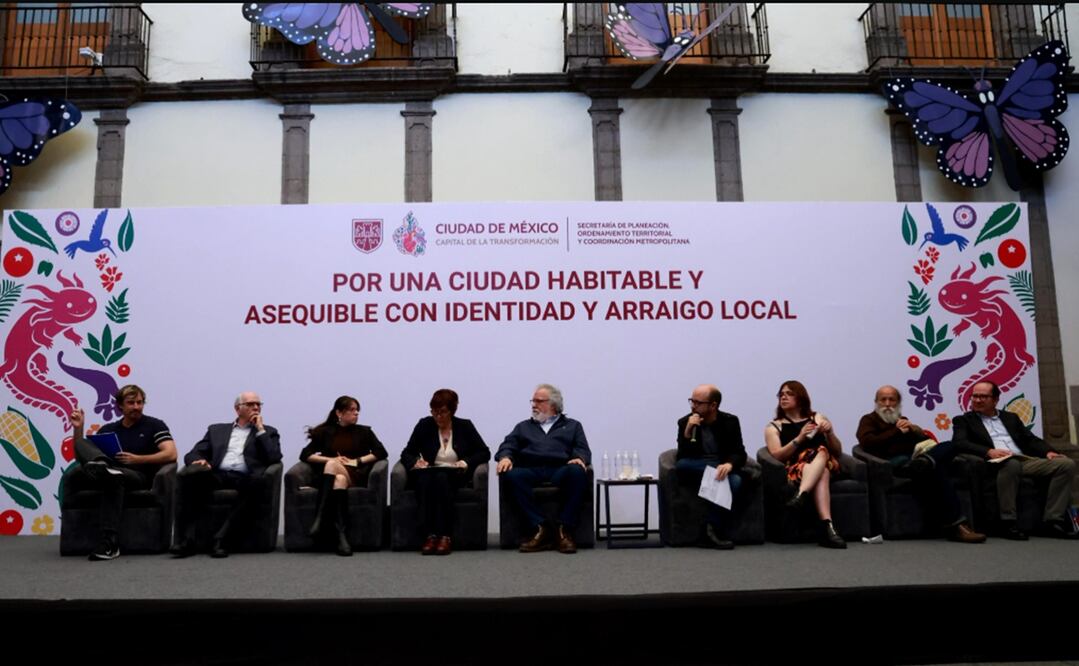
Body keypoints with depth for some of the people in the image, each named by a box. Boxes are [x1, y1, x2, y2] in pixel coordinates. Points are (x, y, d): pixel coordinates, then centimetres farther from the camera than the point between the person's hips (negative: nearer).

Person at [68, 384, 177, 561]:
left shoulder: (154, 425, 9)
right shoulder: (107, 429, 22)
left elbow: (171, 454, -5)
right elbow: (80, 454, 18)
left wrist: (138, 459, -14)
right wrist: (78, 428, 5)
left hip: (139, 477, -4)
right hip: (112, 473, 4)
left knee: (114, 478, -40)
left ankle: (110, 542, -45)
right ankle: (100, 466, -52)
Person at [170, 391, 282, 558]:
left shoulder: (268, 432, 22)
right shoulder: (217, 429, 27)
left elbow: (274, 458, 4)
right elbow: (193, 454, 17)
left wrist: (260, 429, 5)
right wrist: (198, 461, -7)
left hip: (245, 478, -2)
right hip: (216, 475, 2)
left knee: (260, 482, -37)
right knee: (186, 475, -29)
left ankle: (221, 537, -34)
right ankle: (187, 539, -29)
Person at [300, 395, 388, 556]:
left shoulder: (364, 431, 20)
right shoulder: (326, 432, 20)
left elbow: (381, 452, 4)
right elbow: (305, 455, 8)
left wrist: (357, 461, -6)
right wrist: (330, 459, -5)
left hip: (356, 476, -1)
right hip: (329, 477, 1)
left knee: (336, 472, -35)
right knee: (339, 479, -36)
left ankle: (320, 519, -45)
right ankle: (342, 536, -47)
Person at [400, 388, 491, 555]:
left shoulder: (465, 426, 6)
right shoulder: (424, 425, 6)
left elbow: (484, 452, 5)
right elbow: (407, 453, 6)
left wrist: (467, 462, -13)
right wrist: (415, 462, -17)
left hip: (455, 476, -1)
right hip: (429, 473, 1)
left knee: (441, 478, -36)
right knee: (424, 480, -35)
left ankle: (445, 536, -37)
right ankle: (430, 535, -37)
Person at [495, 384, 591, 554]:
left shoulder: (572, 426, 27)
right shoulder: (523, 427, 32)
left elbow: (583, 450, 13)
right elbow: (508, 446, 17)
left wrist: (580, 459, -12)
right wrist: (505, 457, -8)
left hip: (560, 470, -1)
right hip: (531, 471, 1)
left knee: (577, 471, -35)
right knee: (512, 475, -33)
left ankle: (565, 530, -31)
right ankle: (541, 528, -34)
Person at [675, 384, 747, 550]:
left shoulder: (730, 422, 4)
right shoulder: (685, 422, 2)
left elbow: (740, 454, -3)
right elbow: (682, 458, -7)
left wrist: (729, 464, -26)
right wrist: (688, 432, -22)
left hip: (723, 470, 0)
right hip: (696, 475, 0)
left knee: (735, 481, -35)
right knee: (680, 466, -33)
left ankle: (714, 529, -25)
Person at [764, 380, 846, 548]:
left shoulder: (818, 419, 23)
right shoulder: (773, 427, 18)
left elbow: (837, 452, 18)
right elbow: (776, 456, 0)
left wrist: (829, 432, -2)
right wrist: (800, 438, -13)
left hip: (826, 464, 2)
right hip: (794, 470, -2)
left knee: (821, 452, -35)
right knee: (821, 474, -37)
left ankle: (801, 495, -56)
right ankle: (827, 527, -53)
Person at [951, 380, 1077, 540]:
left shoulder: (1010, 418, 29)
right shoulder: (963, 420, 13)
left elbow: (1031, 439, 20)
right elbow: (959, 443, -5)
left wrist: (1048, 452, -2)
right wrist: (989, 451, -21)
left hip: (1025, 460, 6)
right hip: (996, 462, -5)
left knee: (1067, 464, -15)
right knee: (1010, 463, -40)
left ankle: (1052, 522, -19)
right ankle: (1008, 523, -33)